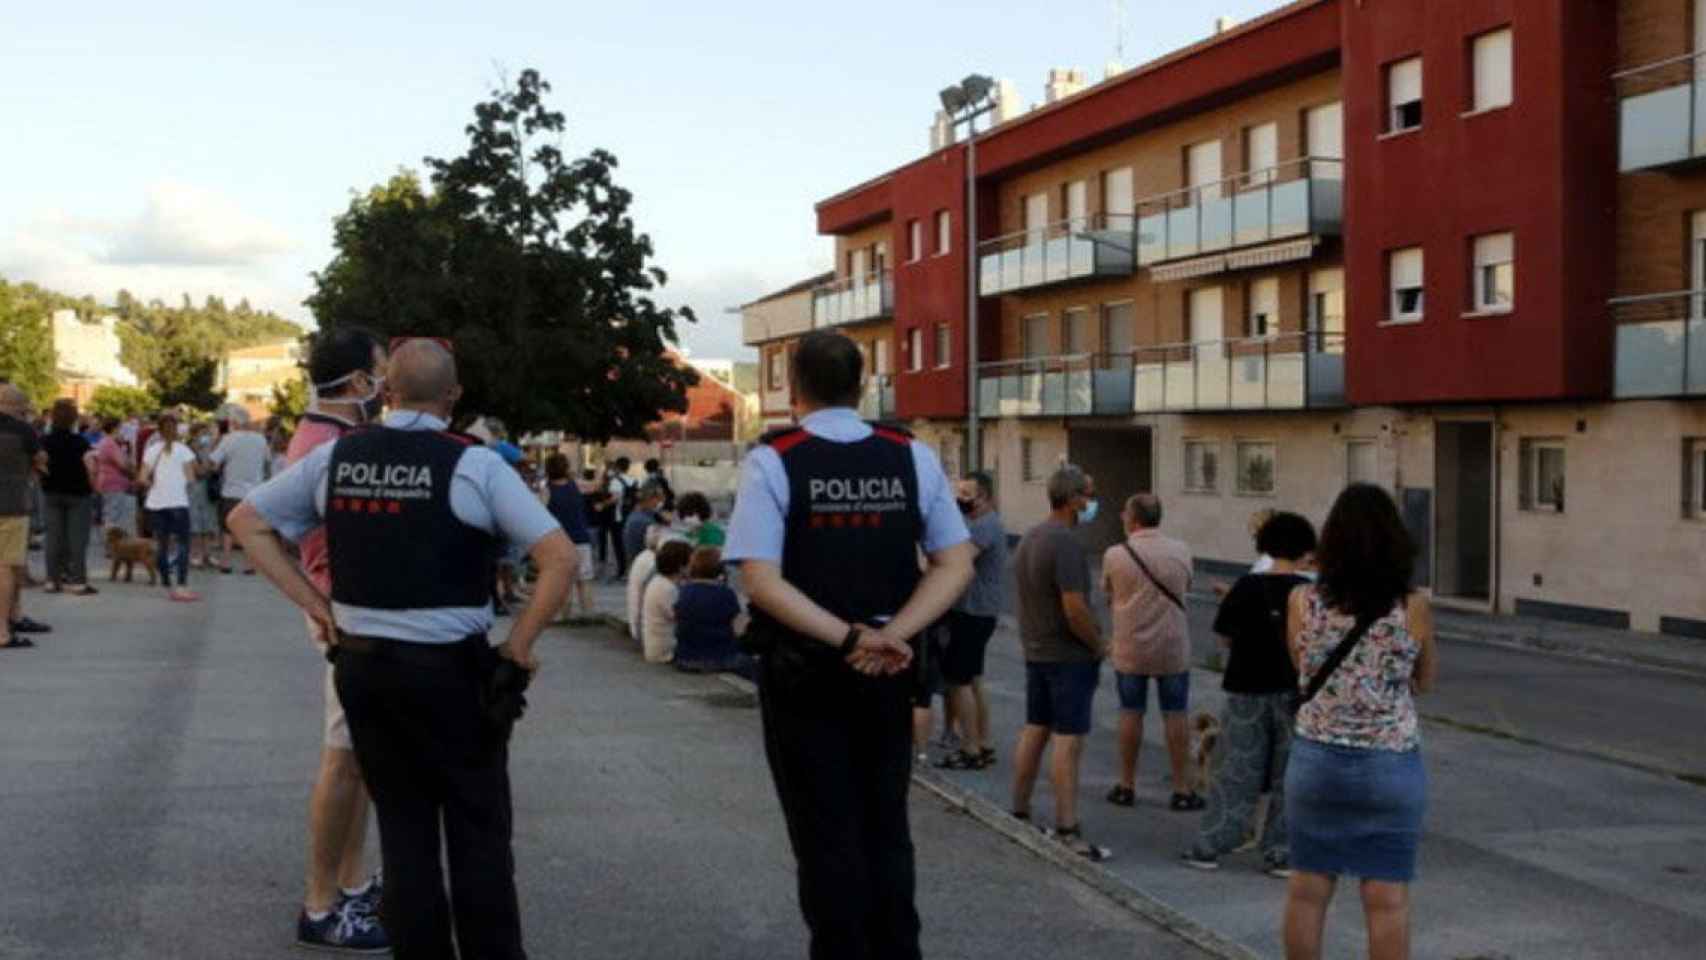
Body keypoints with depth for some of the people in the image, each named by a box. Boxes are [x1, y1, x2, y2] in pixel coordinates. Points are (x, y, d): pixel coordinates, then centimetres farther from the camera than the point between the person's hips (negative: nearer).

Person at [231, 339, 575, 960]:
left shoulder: (334, 457, 2)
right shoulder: (474, 465, -11)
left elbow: (246, 522, 13)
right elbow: (560, 558, -15)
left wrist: (314, 604, 10)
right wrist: (517, 650, -6)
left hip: (360, 661, 4)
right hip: (451, 669, -4)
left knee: (402, 826, 15)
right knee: (477, 831, 7)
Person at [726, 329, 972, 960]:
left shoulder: (772, 461, -10)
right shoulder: (913, 457, 0)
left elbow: (762, 581, -18)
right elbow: (956, 565, -4)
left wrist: (850, 640, -19)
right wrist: (887, 637, -12)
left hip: (802, 672, -3)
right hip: (890, 671, 3)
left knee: (827, 837, 7)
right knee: (886, 830, 16)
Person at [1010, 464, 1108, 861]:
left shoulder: (1030, 537, 11)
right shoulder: (1065, 542, -20)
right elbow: (1075, 608, -24)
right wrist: (1098, 645, -11)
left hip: (1035, 651, 9)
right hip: (1069, 655, -9)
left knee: (1034, 731, 15)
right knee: (1068, 741, -8)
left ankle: (1019, 814, 21)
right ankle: (1067, 830, -8)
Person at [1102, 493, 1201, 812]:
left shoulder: (1115, 555, -11)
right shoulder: (1181, 552, -6)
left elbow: (1109, 598, 2)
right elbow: (1185, 590, 7)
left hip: (1130, 650, 0)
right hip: (1173, 648, 0)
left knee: (1131, 714, 11)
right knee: (1176, 716, 8)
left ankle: (1127, 786, 19)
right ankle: (1182, 790, 11)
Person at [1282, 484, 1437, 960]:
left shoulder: (1301, 602, -8)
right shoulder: (1412, 609, -11)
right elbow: (1425, 681, 5)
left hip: (1316, 760, 1)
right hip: (1390, 765, -1)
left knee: (1307, 891, 14)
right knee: (1387, 899, 7)